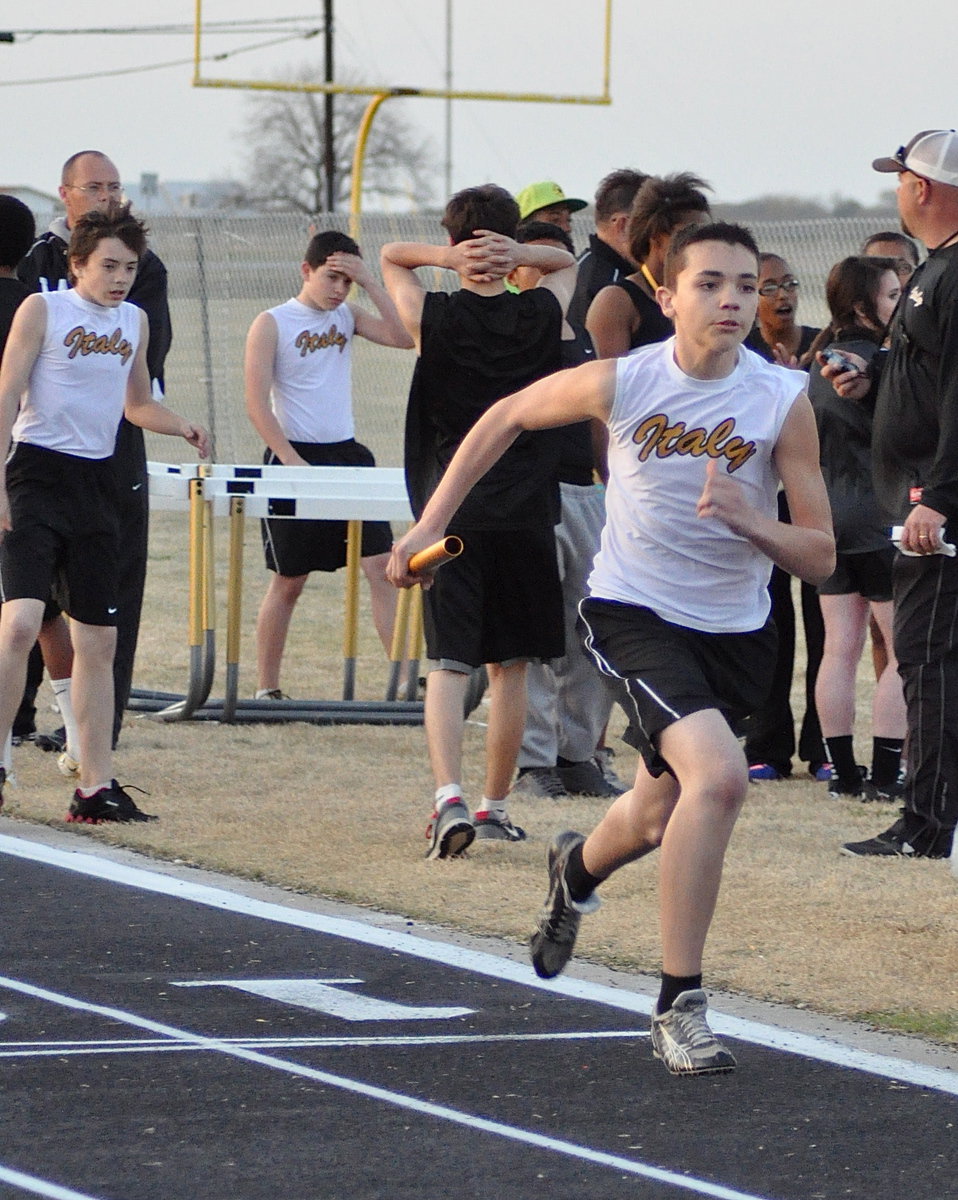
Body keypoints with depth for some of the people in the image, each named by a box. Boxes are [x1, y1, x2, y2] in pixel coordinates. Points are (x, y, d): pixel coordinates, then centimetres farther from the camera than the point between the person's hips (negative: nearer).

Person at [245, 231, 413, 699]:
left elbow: (404, 338, -6)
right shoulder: (271, 324, -5)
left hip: (347, 455, 4)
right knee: (288, 582, 2)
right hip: (295, 457, -4)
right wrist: (293, 463, -18)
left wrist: (369, 281, -10)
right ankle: (265, 688, 12)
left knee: (382, 567, -5)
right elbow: (257, 404, -11)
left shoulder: (346, 316, 9)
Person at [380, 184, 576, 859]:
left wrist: (448, 258, -5)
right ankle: (495, 806, 17)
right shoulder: (541, 316, 1)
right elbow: (569, 263, 22)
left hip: (451, 511, -2)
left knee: (449, 664, -5)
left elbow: (390, 256, 15)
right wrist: (520, 256, 0)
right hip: (526, 513, 2)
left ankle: (450, 796, -24)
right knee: (510, 667, 11)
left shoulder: (436, 318, -4)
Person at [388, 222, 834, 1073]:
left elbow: (820, 559, -11)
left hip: (736, 634, 3)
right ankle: (679, 1007, -19)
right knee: (719, 776, -27)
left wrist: (751, 521, -30)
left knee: (660, 817, 19)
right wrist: (431, 523, 6)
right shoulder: (621, 382, -14)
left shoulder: (784, 402, -13)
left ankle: (577, 870, 57)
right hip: (635, 614, -3)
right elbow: (507, 418, 6)